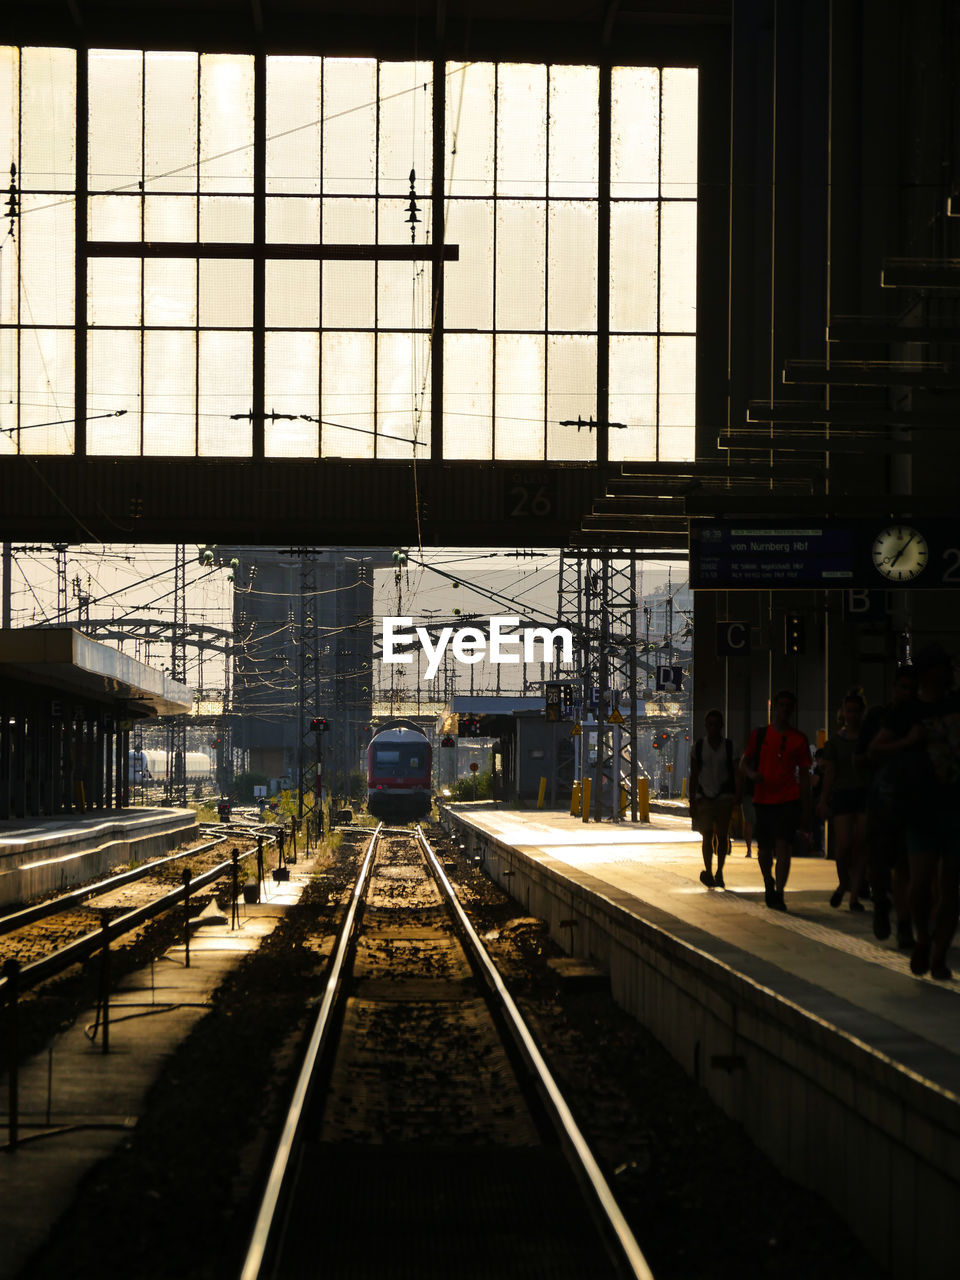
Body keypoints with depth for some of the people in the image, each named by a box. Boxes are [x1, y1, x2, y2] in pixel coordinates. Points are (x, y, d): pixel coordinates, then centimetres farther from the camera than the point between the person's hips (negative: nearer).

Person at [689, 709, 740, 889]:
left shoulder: (729, 746, 3)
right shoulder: (698, 746, 5)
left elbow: (736, 774, 4)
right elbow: (693, 776, 8)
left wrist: (737, 797, -5)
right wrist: (692, 802, 3)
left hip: (724, 798, 0)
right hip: (704, 798, 0)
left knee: (722, 836, 0)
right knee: (707, 836, -7)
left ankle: (719, 872, 12)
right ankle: (708, 872, -8)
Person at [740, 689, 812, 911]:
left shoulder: (799, 739, 6)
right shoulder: (760, 734, 7)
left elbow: (804, 775, 8)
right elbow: (744, 762, 11)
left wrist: (806, 809, 5)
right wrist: (751, 774, -14)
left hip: (788, 800, -2)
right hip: (763, 799, 2)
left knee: (782, 846, -16)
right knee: (764, 850, 11)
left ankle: (778, 894, -17)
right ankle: (769, 885, 36)